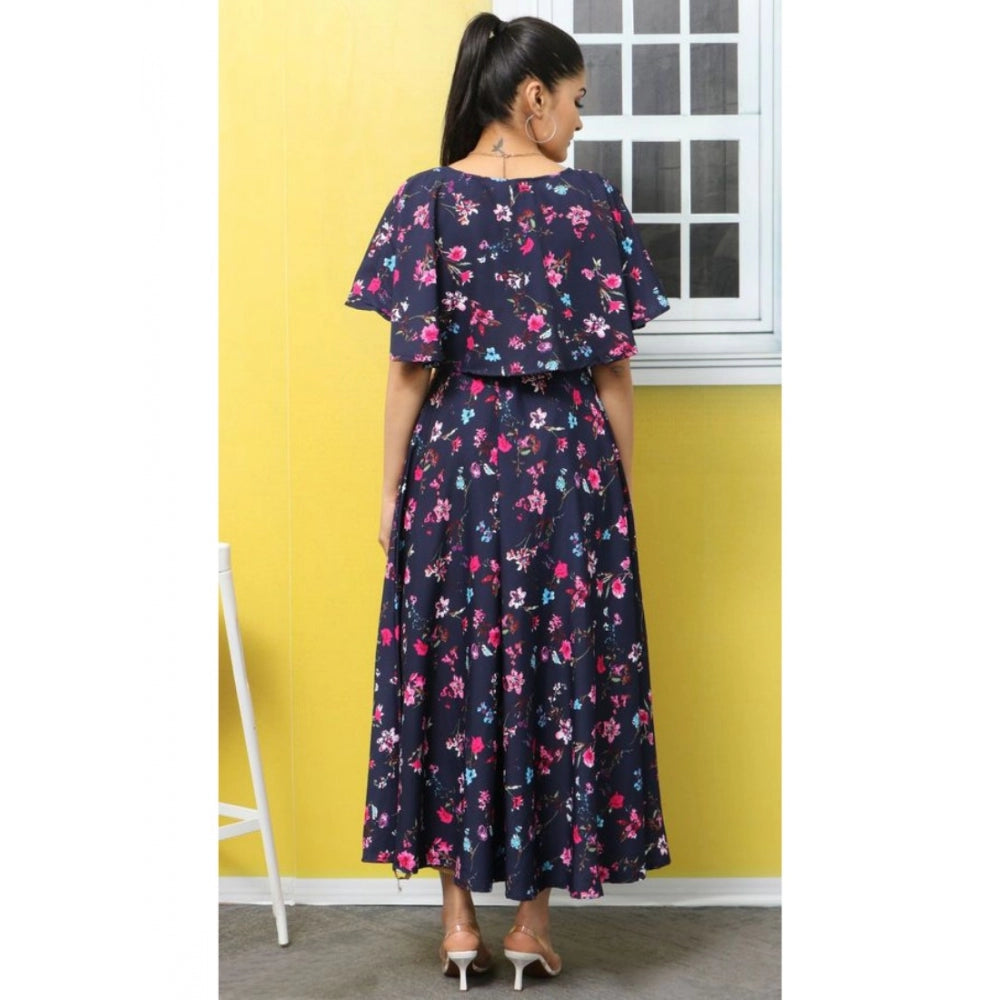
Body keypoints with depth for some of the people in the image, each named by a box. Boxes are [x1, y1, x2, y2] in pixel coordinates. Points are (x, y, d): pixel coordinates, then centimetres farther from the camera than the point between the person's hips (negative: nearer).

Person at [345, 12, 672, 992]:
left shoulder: (427, 199, -2)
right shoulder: (593, 202, -2)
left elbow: (412, 363, -4)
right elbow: (613, 367, -1)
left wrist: (392, 489, 3)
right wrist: (622, 489, 7)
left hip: (455, 464, 0)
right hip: (567, 466, 0)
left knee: (451, 674, 9)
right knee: (562, 677, 8)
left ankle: (459, 916, 15)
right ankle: (533, 919, 14)